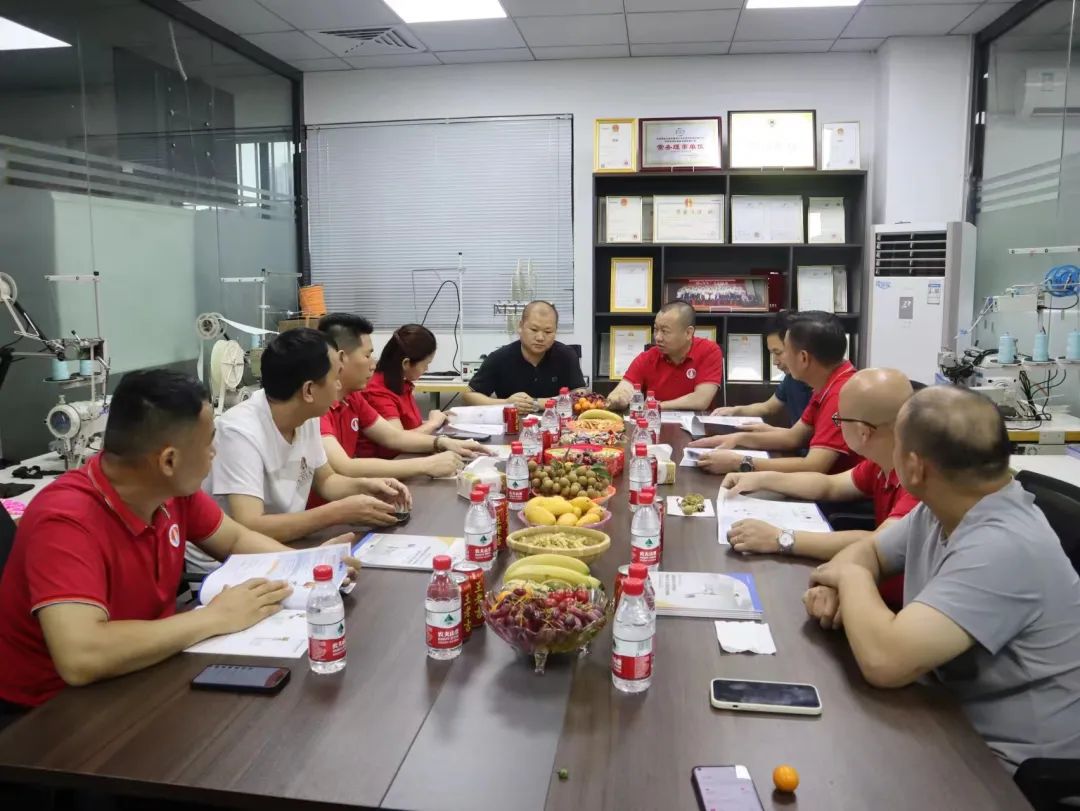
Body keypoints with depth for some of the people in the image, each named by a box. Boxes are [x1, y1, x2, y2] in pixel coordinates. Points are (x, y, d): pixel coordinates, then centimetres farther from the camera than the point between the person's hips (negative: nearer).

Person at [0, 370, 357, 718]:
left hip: (140, 678, 7)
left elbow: (236, 540, 9)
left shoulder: (173, 489, -8)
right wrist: (215, 617, -31)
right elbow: (80, 659, -40)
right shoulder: (66, 521, -29)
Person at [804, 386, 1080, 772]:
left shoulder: (1003, 548, -31)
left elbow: (882, 660, -38)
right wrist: (834, 588, -10)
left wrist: (852, 577, -18)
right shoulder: (939, 511, -2)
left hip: (1011, 766, -7)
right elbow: (868, 550, 13)